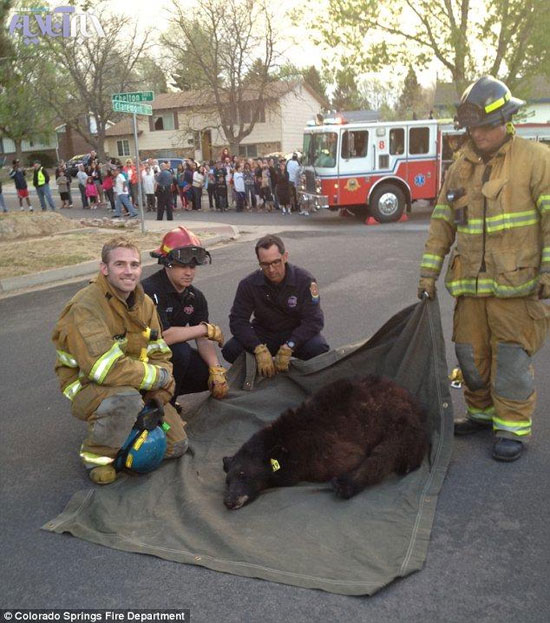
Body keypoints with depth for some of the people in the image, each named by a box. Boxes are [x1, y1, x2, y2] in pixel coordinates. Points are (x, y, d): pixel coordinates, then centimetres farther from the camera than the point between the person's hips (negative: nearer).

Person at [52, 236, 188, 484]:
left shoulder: (144, 303, 0)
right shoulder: (86, 306, -25)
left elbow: (158, 353, 3)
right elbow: (105, 368, -33)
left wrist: (160, 394, -15)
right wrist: (160, 377, -22)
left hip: (137, 386, 7)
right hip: (87, 387, -6)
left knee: (177, 446, 1)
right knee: (127, 397, -40)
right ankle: (97, 455, -12)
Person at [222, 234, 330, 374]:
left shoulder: (305, 281, -16)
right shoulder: (249, 284, -12)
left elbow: (314, 320, -19)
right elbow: (238, 320, -15)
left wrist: (288, 347, -32)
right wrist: (259, 349, -32)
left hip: (296, 336, -1)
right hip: (263, 335, 1)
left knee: (319, 348, -32)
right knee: (230, 350, -24)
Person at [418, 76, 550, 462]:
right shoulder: (461, 167, 12)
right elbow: (442, 223, 13)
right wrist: (428, 274, 10)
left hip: (516, 282, -5)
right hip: (471, 283, 5)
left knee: (511, 355, -2)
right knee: (471, 352, 11)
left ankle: (513, 427, 11)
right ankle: (482, 412, 30)